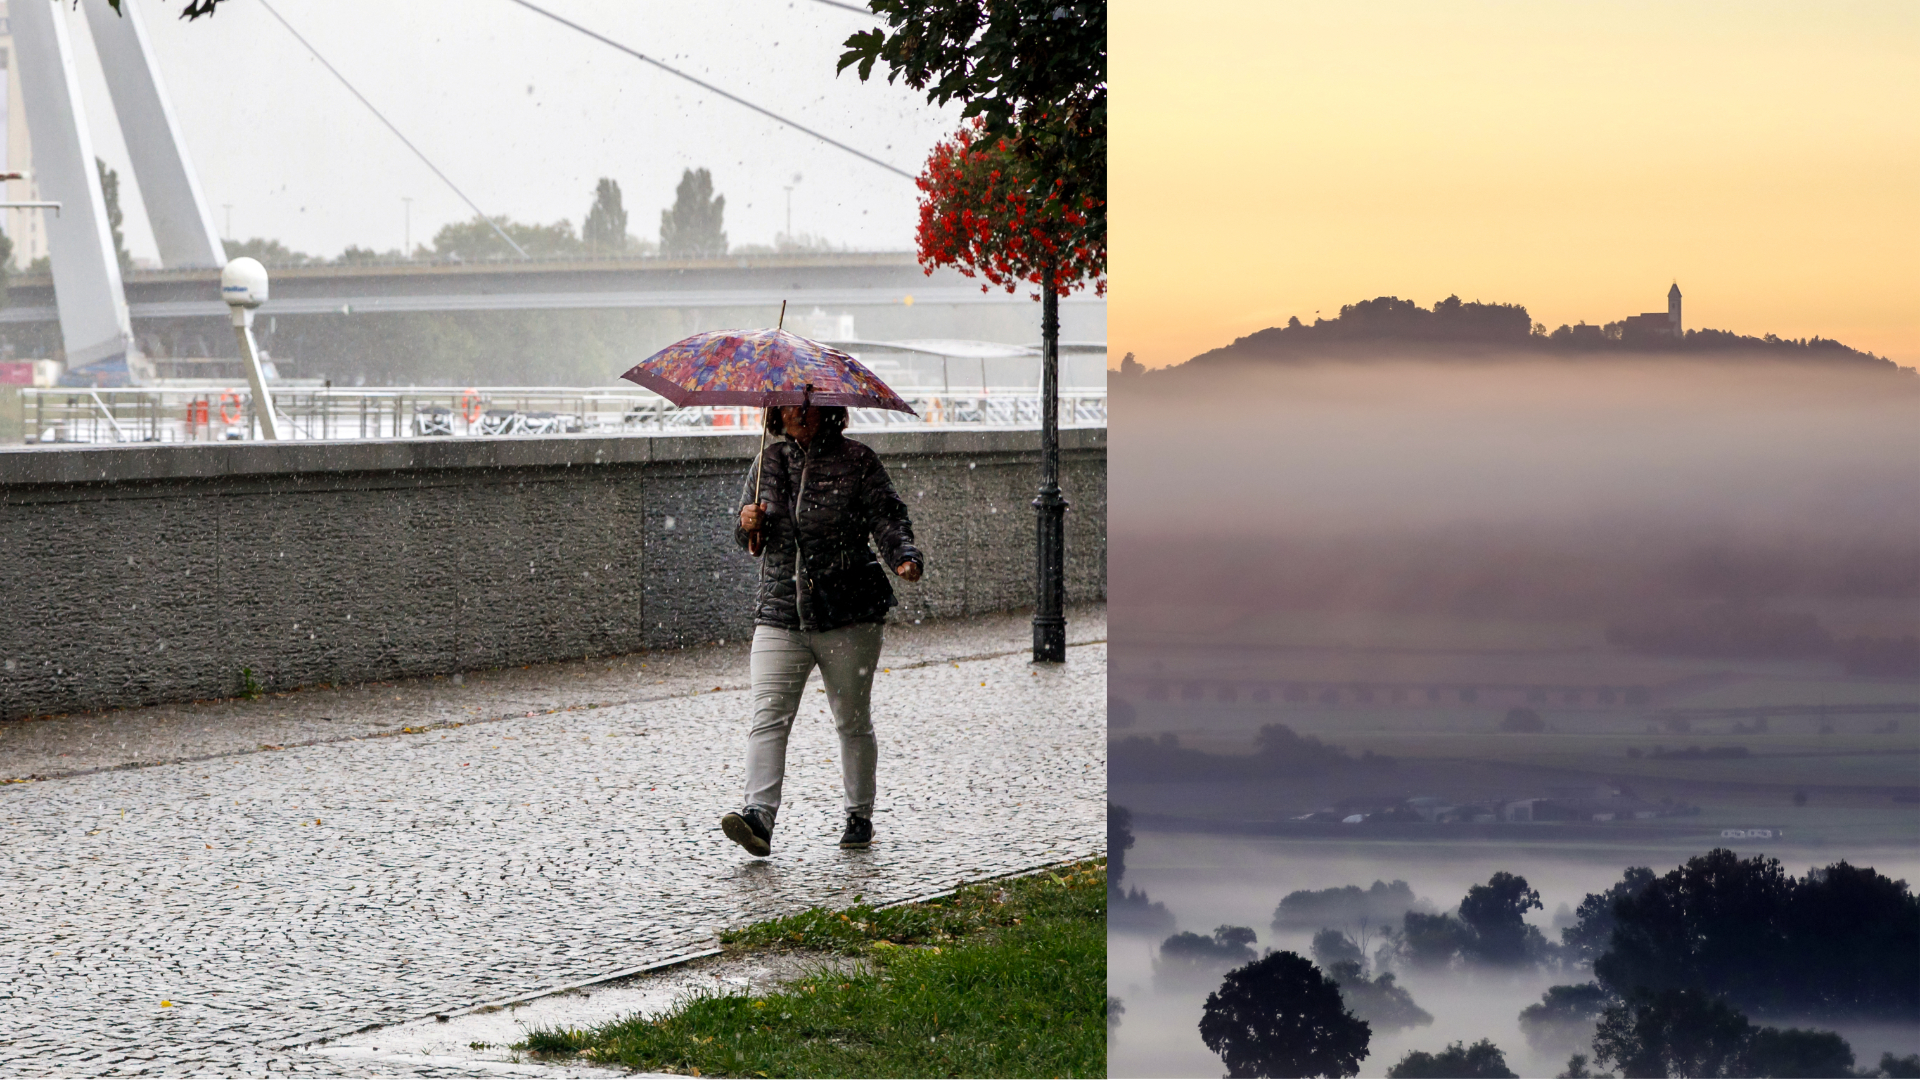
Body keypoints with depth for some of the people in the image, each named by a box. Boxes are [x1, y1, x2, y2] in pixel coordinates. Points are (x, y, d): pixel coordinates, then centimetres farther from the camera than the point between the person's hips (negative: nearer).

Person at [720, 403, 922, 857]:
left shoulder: (856, 461, 1)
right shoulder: (768, 463, 12)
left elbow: (887, 516, -6)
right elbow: (748, 541, 18)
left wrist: (905, 556, -26)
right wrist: (748, 526, -6)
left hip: (848, 616, -2)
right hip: (780, 613, 2)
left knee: (852, 720, 8)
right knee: (768, 716, -12)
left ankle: (860, 816, 22)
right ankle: (759, 815, -21)